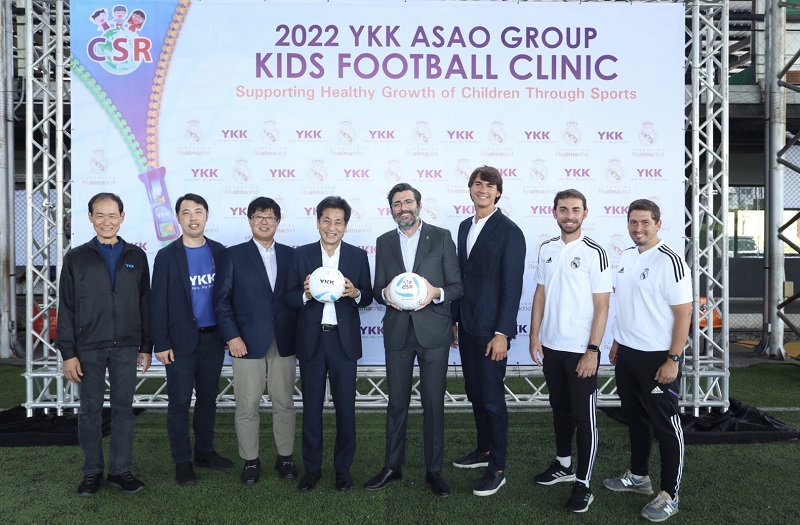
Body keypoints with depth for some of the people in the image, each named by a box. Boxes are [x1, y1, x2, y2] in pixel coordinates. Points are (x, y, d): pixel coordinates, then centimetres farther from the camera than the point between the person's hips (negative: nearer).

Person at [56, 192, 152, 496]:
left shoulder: (136, 256, 6)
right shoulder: (76, 258, 3)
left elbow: (145, 303, 7)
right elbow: (66, 308, 1)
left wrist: (146, 346, 5)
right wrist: (68, 353, -4)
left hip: (126, 346, 1)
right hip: (88, 348, -1)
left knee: (123, 408, 6)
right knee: (90, 410, 8)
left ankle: (120, 471, 17)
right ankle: (92, 472, 21)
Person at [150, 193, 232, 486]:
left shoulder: (219, 252, 4)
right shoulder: (167, 256, -4)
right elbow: (158, 302, -5)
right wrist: (161, 344, -9)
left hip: (213, 338, 3)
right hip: (181, 340, -3)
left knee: (208, 398, 14)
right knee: (179, 401, 5)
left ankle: (204, 452, 29)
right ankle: (182, 461, 18)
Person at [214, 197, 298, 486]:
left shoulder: (290, 255, 9)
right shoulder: (234, 255, 2)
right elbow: (222, 299, -1)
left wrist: (298, 334, 1)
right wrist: (232, 336, -9)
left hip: (284, 342, 2)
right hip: (247, 341, -2)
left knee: (284, 403, 9)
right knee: (247, 406, 4)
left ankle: (285, 457, 24)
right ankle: (250, 460, 21)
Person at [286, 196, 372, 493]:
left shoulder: (358, 256, 2)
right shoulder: (302, 255, 1)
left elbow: (367, 299, 4)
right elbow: (290, 298, 0)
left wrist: (355, 293, -17)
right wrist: (306, 294, -21)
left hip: (344, 340, 0)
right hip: (311, 340, 0)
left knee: (345, 406, 8)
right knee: (311, 405, 10)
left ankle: (343, 467, 25)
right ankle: (312, 467, 25)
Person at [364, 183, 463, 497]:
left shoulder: (441, 237, 0)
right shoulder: (384, 242, 9)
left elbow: (457, 285, -1)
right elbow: (377, 290, 10)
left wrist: (437, 293, -20)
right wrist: (385, 294, -13)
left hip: (433, 331, -2)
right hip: (397, 332, 2)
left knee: (433, 403, 6)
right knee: (397, 402, 12)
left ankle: (434, 469, 22)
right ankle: (392, 467, 26)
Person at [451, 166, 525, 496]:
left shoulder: (509, 231, -11)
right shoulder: (465, 227, 11)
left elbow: (512, 286, -15)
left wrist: (502, 333, -18)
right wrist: (452, 320, 13)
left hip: (491, 329, -7)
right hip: (466, 326, 7)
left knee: (492, 398, 2)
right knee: (475, 393, 17)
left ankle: (497, 469, 15)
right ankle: (484, 450, 35)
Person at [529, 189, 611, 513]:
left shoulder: (594, 253, -10)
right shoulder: (546, 249, 5)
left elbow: (601, 307, -10)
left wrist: (593, 350, -15)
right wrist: (535, 336, 4)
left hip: (581, 349, -5)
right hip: (550, 346, 5)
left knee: (584, 416, 4)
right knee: (559, 408, 19)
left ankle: (583, 484, 16)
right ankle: (563, 465, 36)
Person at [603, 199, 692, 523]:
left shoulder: (670, 262, -16)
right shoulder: (626, 257, 7)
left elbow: (684, 313, -16)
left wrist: (673, 360, -18)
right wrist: (617, 342, 17)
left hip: (658, 358, -7)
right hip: (627, 354, 8)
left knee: (665, 425, 4)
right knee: (635, 417, 19)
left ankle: (669, 495, 17)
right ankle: (638, 476, 36)